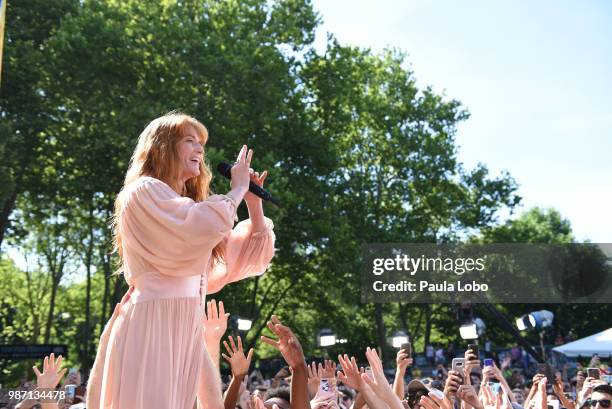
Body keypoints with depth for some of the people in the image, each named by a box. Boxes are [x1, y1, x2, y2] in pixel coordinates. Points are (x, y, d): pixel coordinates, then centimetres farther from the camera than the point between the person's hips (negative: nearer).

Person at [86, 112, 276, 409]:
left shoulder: (191, 207, 23)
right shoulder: (144, 191, -2)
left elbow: (244, 259, 21)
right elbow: (202, 229, -19)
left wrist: (254, 203, 11)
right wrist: (237, 189, -4)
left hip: (186, 330, 8)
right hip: (151, 325, -8)